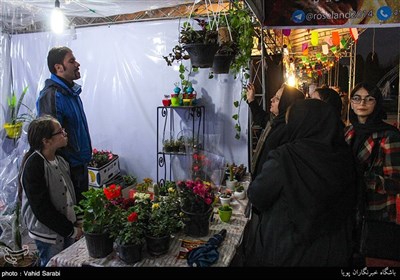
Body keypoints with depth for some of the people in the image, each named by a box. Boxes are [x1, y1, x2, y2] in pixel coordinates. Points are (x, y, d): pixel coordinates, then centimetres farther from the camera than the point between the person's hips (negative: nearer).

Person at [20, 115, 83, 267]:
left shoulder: (60, 160, 0)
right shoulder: (33, 166, -23)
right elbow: (42, 209, -22)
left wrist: (77, 222, 2)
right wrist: (71, 230, -16)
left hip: (68, 226, 7)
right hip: (49, 234, -7)